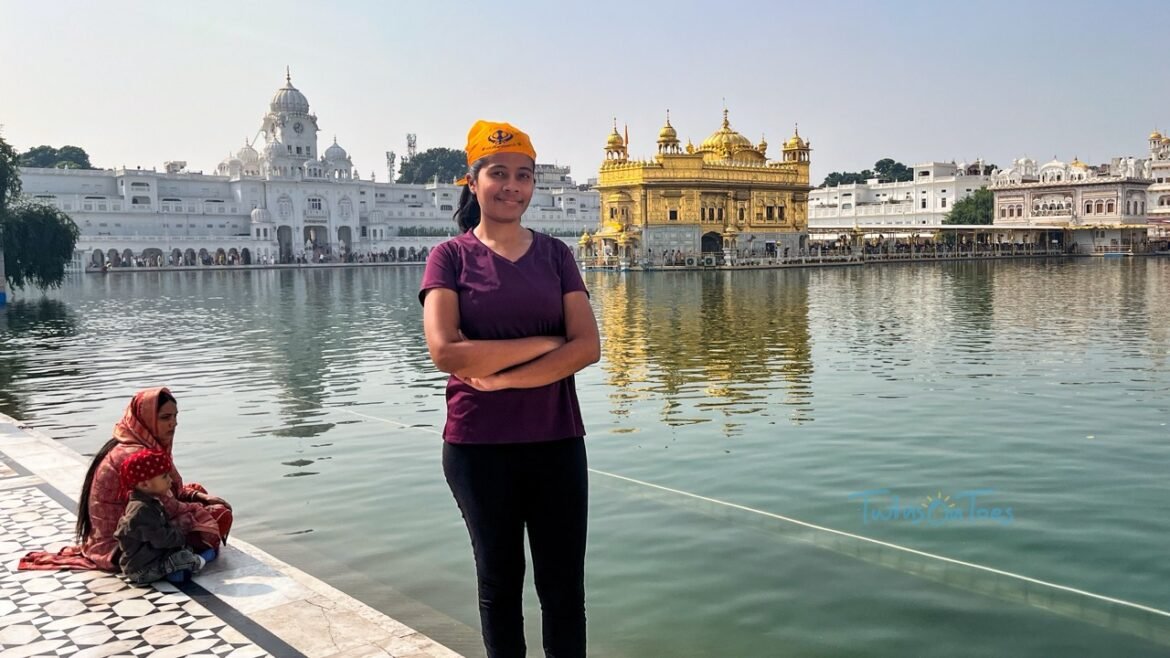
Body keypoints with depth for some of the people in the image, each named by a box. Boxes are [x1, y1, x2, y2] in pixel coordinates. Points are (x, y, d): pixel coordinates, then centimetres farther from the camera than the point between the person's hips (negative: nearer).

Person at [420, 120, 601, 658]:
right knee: (499, 581, 15)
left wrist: (501, 376, -16)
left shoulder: (555, 254, 5)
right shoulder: (451, 257, -2)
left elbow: (588, 347, -6)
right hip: (478, 445, -1)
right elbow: (445, 352, -17)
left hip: (557, 441, 2)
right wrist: (544, 342, -13)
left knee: (564, 587, 8)